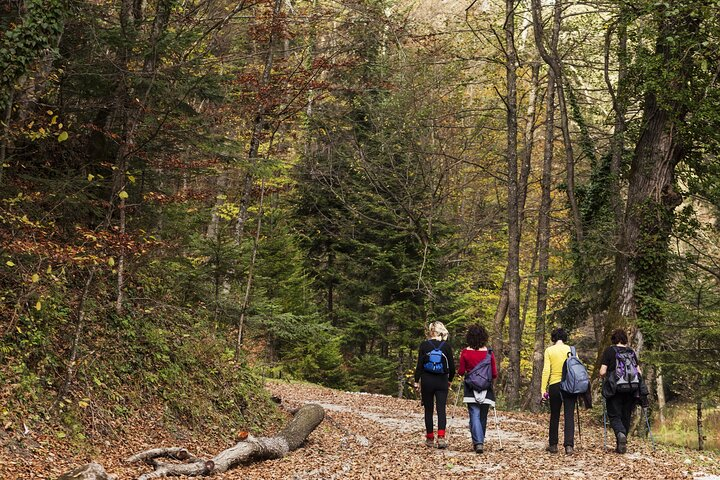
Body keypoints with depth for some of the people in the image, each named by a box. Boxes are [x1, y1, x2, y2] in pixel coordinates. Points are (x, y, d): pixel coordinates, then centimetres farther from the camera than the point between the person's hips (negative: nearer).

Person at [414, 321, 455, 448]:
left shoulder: (424, 345, -5)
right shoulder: (446, 346, 0)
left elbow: (419, 365, -6)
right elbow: (452, 367, 2)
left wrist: (416, 381, 2)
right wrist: (449, 380, 17)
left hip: (427, 380, -1)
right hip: (442, 381, 1)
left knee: (428, 410, 9)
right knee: (441, 410, -1)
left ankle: (430, 438, 15)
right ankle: (441, 437, -17)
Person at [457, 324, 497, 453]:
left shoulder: (465, 353, -6)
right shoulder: (489, 353, -4)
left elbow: (461, 371, -2)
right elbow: (494, 374, -1)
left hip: (471, 389, -1)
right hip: (486, 389, 1)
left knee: (475, 416, -4)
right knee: (483, 416, 14)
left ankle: (478, 443, -18)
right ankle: (480, 441, 24)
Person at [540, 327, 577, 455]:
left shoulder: (549, 350, 1)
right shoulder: (571, 349, 5)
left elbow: (546, 370, -6)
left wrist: (543, 389, -4)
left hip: (555, 385, -1)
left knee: (554, 416, 12)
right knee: (569, 416, 0)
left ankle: (553, 445, 17)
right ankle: (569, 445, -11)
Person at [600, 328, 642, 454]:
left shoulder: (609, 351, -1)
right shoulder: (631, 352, 9)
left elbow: (602, 372, -7)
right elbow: (639, 371, 4)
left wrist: (603, 378, 13)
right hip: (630, 390, 3)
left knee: (614, 416, 1)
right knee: (626, 416, 12)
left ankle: (620, 434, -28)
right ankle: (621, 445, 14)